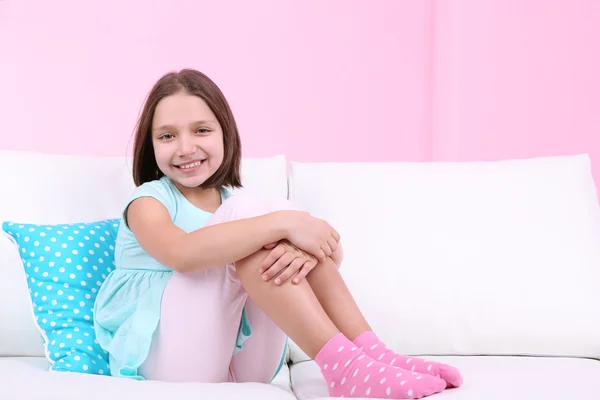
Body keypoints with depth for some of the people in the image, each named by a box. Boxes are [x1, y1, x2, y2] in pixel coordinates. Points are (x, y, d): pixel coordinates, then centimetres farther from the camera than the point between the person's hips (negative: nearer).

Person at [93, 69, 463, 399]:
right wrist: (284, 223, -31)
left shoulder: (231, 202, 12)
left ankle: (370, 353, -18)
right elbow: (183, 253, -31)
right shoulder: (148, 201, -4)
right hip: (168, 356, -5)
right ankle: (342, 364, -31)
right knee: (243, 215, -22)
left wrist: (304, 248, -27)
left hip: (243, 362, 5)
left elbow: (332, 253, -2)